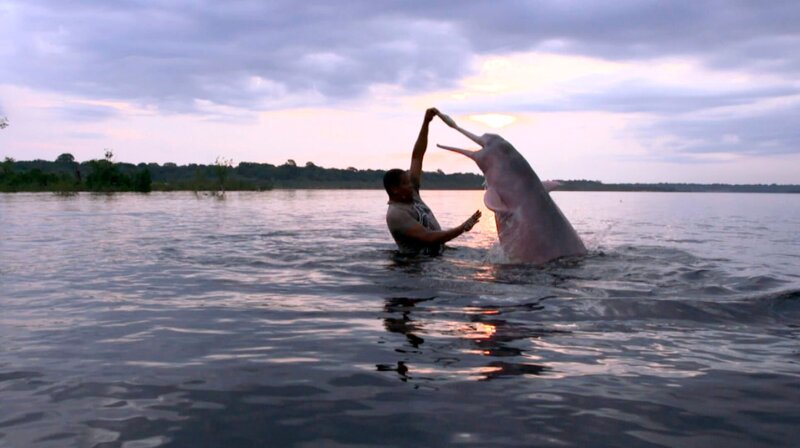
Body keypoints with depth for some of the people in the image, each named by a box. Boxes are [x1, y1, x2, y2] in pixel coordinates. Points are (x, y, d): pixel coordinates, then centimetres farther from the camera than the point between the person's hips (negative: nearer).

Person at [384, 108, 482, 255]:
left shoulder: (411, 195, 8)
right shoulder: (396, 214, -17)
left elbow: (417, 156, 8)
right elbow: (428, 238, -26)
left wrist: (426, 122, 3)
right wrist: (462, 228, -27)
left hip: (436, 255, 9)